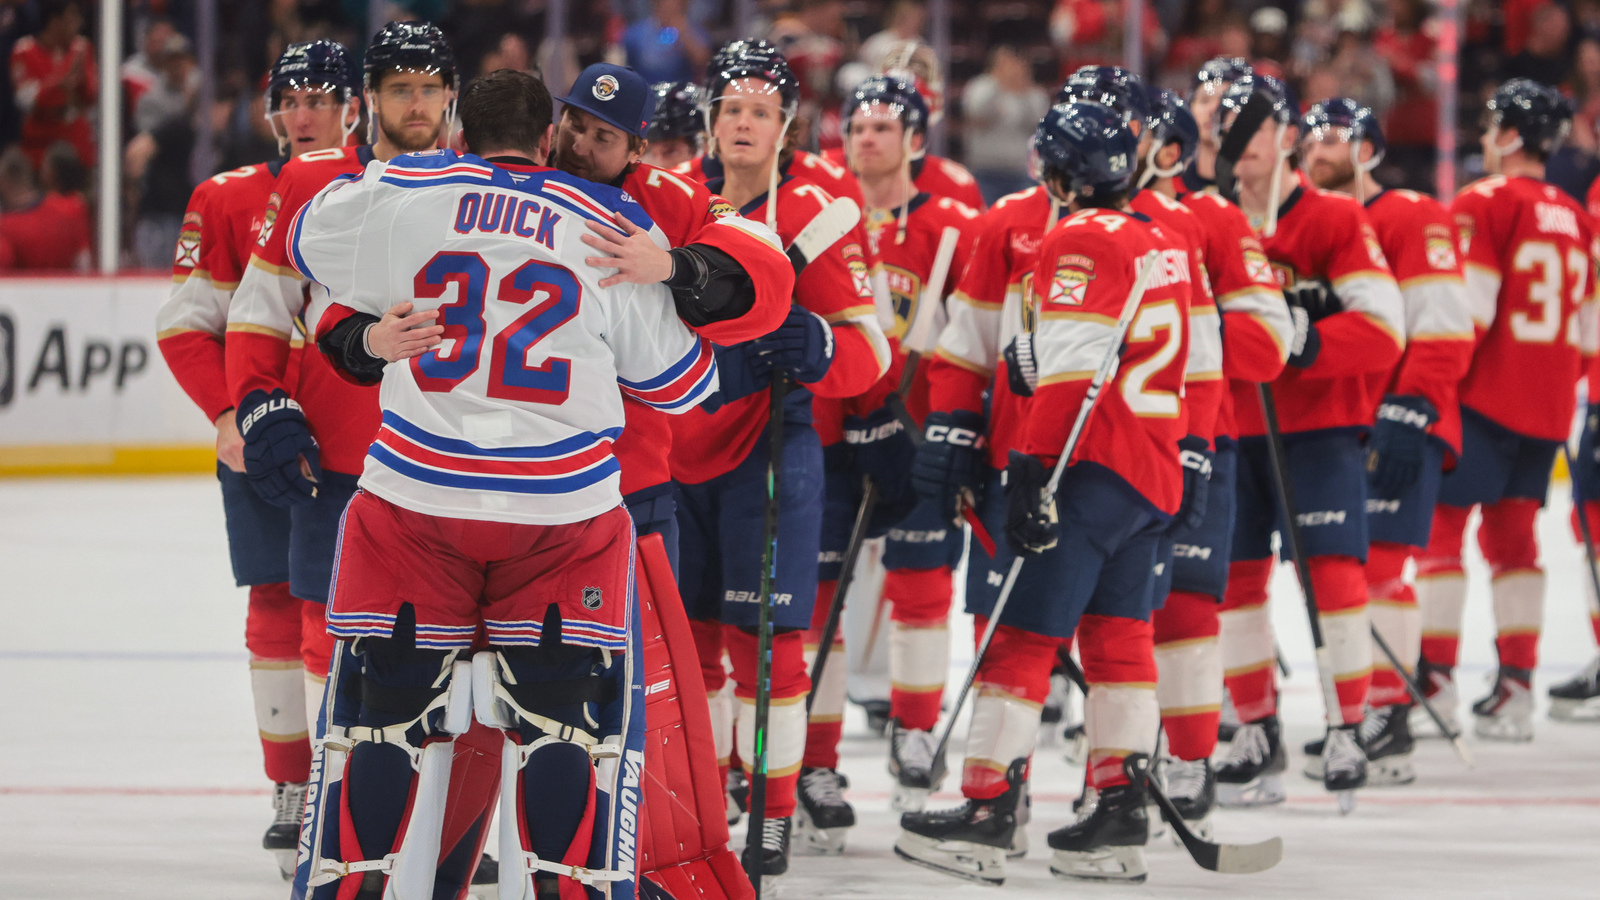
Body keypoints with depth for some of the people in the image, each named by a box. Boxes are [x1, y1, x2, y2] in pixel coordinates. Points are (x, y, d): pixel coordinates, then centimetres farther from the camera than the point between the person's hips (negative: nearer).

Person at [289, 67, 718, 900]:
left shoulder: (398, 195, 1)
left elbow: (307, 240, 20)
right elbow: (679, 381, 8)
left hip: (417, 493, 0)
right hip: (565, 507, 0)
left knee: (390, 700, 10)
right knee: (562, 706, 8)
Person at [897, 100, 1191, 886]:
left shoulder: (1079, 241, -11)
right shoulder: (1164, 246, 17)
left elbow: (1069, 371, -20)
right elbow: (1192, 367, 21)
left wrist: (1033, 471, -21)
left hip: (1085, 467, -9)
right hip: (1152, 476, 9)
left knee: (1016, 633, -6)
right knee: (1116, 637, 12)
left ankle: (986, 815, -9)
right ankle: (1120, 815, 9)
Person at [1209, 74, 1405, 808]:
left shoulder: (1337, 221, -5)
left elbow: (1383, 329, -13)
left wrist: (1303, 341, -27)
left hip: (1321, 424, -5)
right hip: (1234, 429, 5)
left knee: (1334, 573, -11)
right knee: (1234, 575, 4)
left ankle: (1345, 733, -5)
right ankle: (1257, 733, 14)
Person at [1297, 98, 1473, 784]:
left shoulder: (1413, 220, -6)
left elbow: (1443, 329, -13)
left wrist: (1409, 412, -20)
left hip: (1398, 425, -7)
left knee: (1379, 566, -13)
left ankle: (1389, 725, -12)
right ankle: (1353, 713, 15)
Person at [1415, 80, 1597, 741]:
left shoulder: (1483, 205, -9)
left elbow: (1468, 313, -16)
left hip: (1484, 395, -7)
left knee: (1441, 524, -1)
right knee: (1512, 535, 12)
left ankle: (1435, 678, -6)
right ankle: (1516, 689, 8)